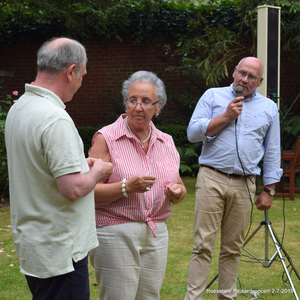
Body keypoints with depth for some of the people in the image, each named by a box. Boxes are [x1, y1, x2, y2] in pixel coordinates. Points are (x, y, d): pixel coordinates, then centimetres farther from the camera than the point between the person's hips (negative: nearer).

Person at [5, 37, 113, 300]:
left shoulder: (18, 108, 7)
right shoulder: (56, 120, -23)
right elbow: (73, 189, -26)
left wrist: (81, 163, 14)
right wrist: (97, 172, -6)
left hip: (32, 241, 9)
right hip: (59, 251, -9)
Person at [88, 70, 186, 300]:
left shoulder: (166, 142, 12)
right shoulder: (106, 138, -6)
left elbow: (179, 185, 21)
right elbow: (89, 192, -12)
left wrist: (179, 192, -2)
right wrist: (127, 187, -24)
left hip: (157, 235, 5)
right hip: (115, 234, -5)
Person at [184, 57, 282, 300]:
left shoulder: (269, 108, 13)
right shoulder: (213, 96, 8)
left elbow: (273, 152, 13)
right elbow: (193, 133, -1)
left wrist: (269, 191, 8)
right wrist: (226, 117, -7)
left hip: (244, 185, 2)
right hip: (212, 179, -2)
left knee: (233, 248, 7)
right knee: (203, 244, -6)